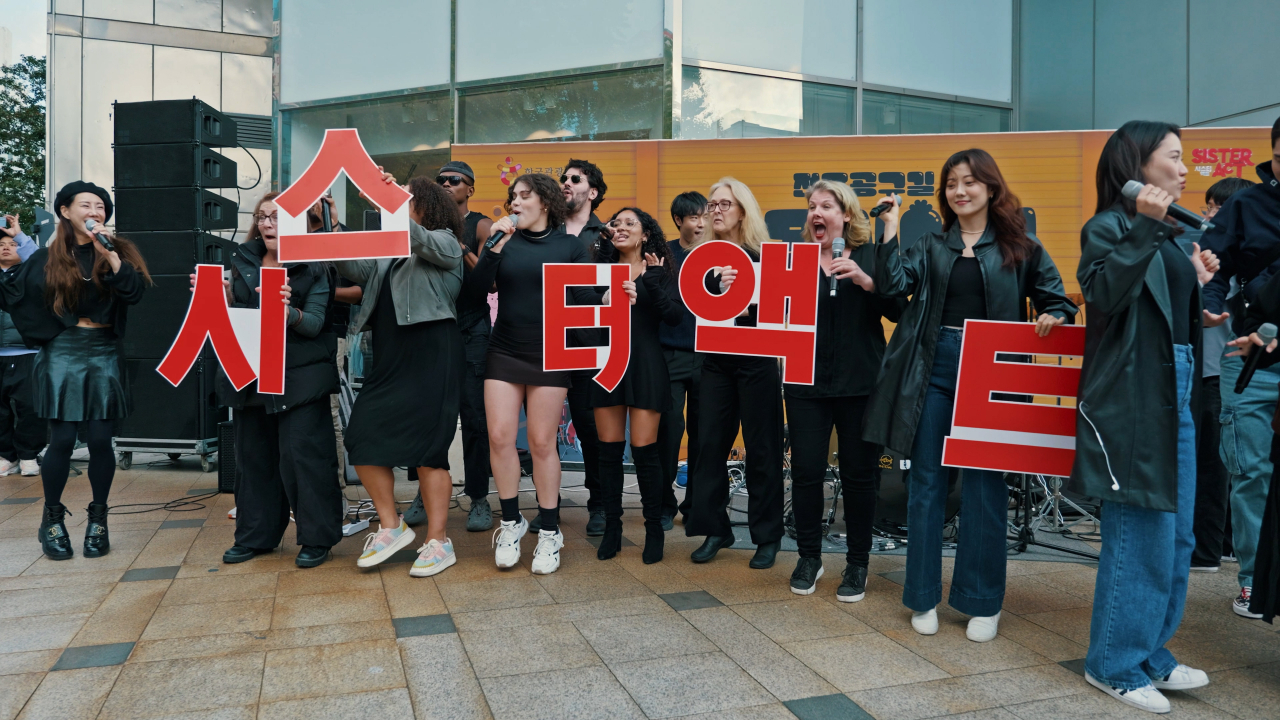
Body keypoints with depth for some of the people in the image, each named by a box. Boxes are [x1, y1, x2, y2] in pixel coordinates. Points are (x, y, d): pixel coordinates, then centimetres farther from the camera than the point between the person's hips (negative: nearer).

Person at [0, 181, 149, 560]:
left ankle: (98, 520, 15)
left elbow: (135, 291, -10)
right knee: (62, 439, -2)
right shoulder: (48, 258, 6)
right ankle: (52, 520, 16)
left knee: (100, 439, 0)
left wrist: (108, 254, -17)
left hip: (104, 354, 0)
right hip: (62, 354, 0)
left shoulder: (119, 250, 6)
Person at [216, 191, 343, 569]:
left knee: (302, 454, -7)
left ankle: (317, 538, 5)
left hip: (300, 377, -5)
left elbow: (314, 323, -13)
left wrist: (290, 311, -33)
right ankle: (255, 535, 25)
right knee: (253, 454, 12)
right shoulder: (242, 262, 11)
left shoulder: (313, 266, -3)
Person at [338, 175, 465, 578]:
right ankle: (390, 527, 14)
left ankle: (438, 542, 6)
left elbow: (420, 241, -18)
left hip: (431, 358, -7)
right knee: (361, 437, -1)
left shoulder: (444, 242, 4)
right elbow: (355, 269, 9)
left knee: (426, 448, -5)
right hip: (390, 360, 7)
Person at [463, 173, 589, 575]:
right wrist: (495, 247, -12)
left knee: (542, 443, 1)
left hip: (550, 356, -2)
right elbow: (474, 293, -4)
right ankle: (511, 522, 15)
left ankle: (550, 533, 13)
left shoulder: (570, 246, 3)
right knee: (500, 437, -5)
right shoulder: (504, 240, 6)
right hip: (504, 353, 2)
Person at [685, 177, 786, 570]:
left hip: (756, 361, -3)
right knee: (710, 443, 3)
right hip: (716, 361, 4)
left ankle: (767, 536, 16)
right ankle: (714, 529, 17)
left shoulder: (762, 256, -4)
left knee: (761, 448, 3)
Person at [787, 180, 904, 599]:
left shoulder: (871, 256, 5)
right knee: (806, 471, 1)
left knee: (859, 473, 5)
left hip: (859, 383, -1)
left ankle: (858, 563, 21)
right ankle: (809, 557, 21)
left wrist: (864, 280, -17)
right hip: (806, 381, 1)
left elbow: (898, 311, -5)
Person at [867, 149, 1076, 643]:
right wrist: (891, 226, -3)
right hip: (933, 368, 2)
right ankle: (924, 597, 18)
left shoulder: (1020, 247, 7)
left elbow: (1058, 303, 7)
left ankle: (983, 603, 18)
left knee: (985, 487, 3)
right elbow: (892, 283, -4)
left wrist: (1053, 319, -14)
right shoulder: (931, 247, 12)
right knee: (926, 483, 5)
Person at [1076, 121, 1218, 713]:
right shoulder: (1110, 226, -7)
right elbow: (1103, 293, -26)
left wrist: (1197, 282, 12)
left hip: (1175, 392, 9)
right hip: (1133, 396, -9)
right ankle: (1115, 665, 12)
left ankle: (1150, 653, 29)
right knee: (1141, 533, -3)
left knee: (1174, 537, 14)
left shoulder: (1169, 235, 16)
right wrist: (1143, 227, -26)